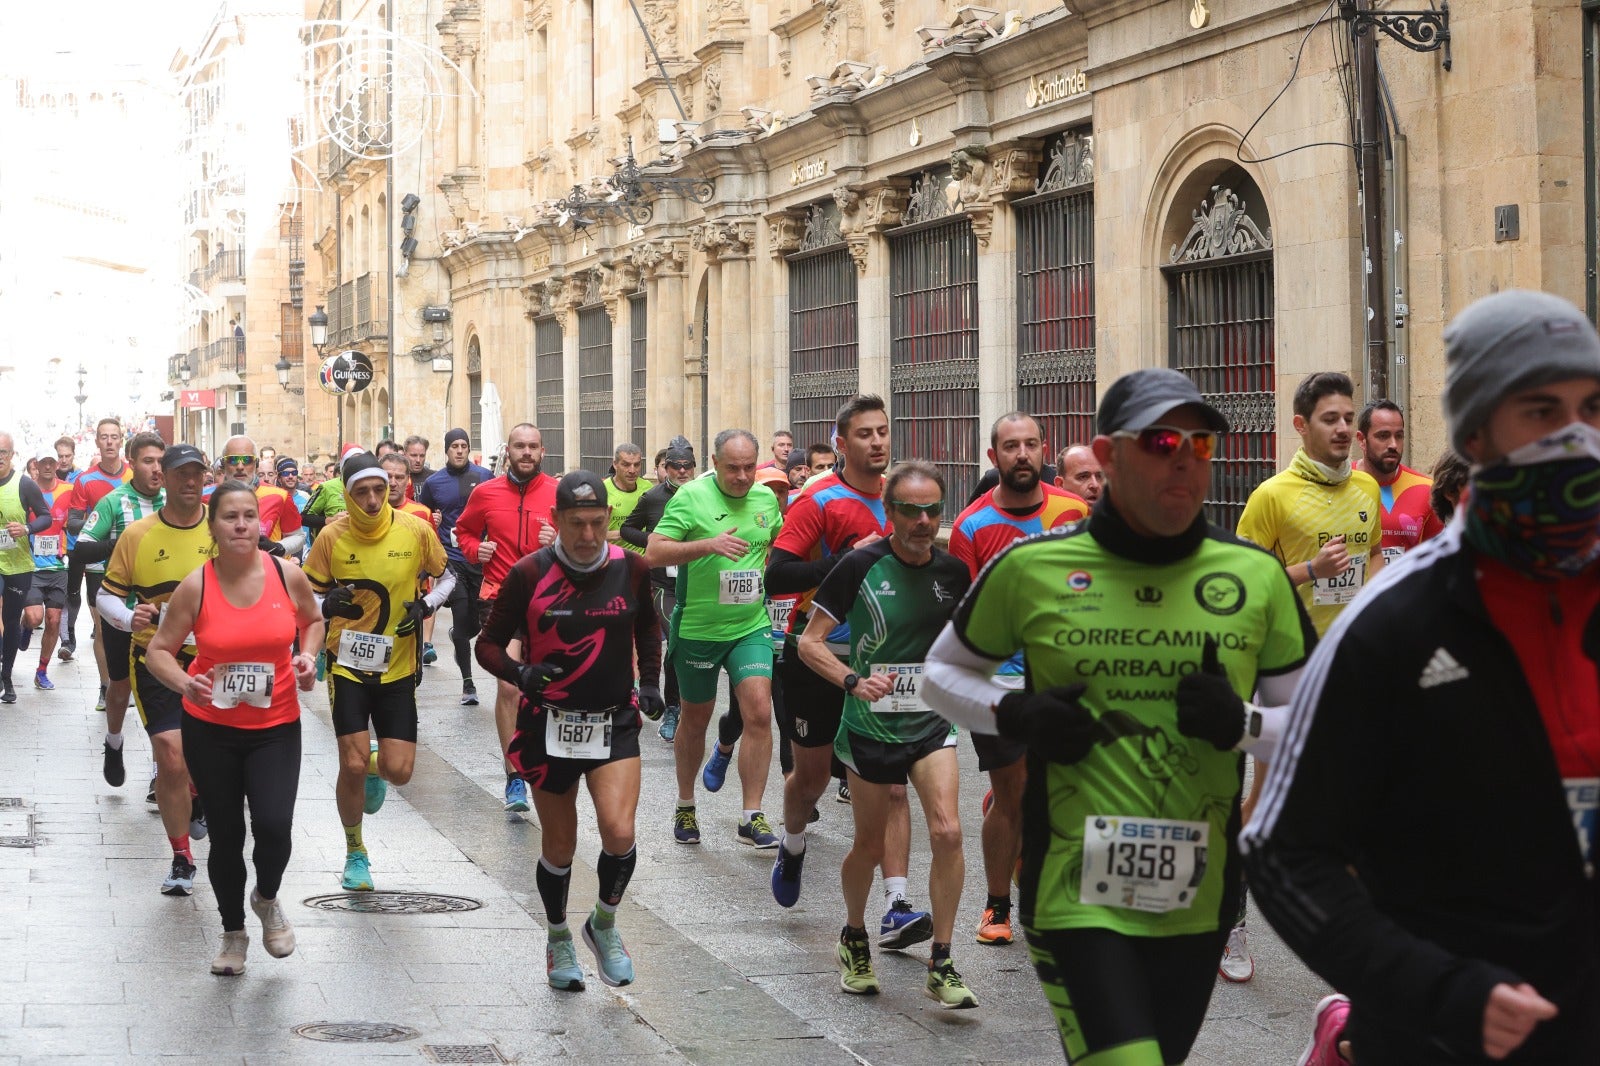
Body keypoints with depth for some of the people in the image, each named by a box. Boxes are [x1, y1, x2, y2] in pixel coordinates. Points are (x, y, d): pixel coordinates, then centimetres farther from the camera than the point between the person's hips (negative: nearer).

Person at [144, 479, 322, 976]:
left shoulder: (288, 576, -7)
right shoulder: (196, 586, -10)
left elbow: (313, 620, 14)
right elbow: (159, 651, -3)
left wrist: (307, 656, -5)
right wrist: (184, 682, -23)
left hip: (276, 727, 0)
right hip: (210, 729, 0)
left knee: (274, 825, -17)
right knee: (226, 835, 8)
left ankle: (267, 899, 17)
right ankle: (233, 932, 32)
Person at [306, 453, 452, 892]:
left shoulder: (416, 530, -8)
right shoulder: (332, 537, -10)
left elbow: (446, 577, 8)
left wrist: (426, 605, -11)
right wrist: (328, 605, -22)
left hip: (398, 669, 1)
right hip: (348, 665, -1)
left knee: (398, 771, -5)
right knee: (352, 765, -7)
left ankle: (375, 769, 35)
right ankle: (355, 852, 18)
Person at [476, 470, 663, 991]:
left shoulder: (631, 568, -2)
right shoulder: (529, 574, -10)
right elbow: (489, 644, -3)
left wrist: (650, 681, 7)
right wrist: (520, 673, -22)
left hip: (615, 723, 1)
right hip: (549, 725, -1)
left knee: (619, 834, -18)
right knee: (559, 846, 10)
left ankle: (604, 924, 11)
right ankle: (559, 939, 37)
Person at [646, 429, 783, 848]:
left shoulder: (766, 498, 2)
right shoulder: (691, 496, -12)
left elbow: (778, 541, 23)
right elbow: (654, 553, -20)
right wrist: (709, 545, -31)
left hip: (751, 628, 3)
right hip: (698, 628, -2)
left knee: (759, 713, -12)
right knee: (695, 719, 13)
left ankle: (752, 819, -7)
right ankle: (685, 806, 34)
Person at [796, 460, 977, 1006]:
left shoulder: (953, 571, -1)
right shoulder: (860, 566, -12)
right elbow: (809, 642, -11)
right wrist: (853, 680, -25)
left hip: (931, 724, 2)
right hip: (870, 728, -2)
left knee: (947, 832, -15)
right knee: (870, 845, 9)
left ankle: (941, 966, -6)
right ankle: (854, 938, 38)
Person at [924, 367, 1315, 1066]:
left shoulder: (1255, 575, 3)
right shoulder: (1032, 568, -2)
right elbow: (942, 673, 12)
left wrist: (1243, 723, -11)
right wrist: (1013, 714, -7)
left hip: (1197, 899, 3)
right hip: (1076, 894, -3)